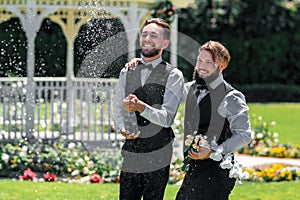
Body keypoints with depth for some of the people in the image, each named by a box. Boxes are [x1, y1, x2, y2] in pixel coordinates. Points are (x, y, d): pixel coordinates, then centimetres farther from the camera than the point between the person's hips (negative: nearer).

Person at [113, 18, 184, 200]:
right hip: (130, 152, 4)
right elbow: (118, 110, 15)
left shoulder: (173, 75, -2)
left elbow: (167, 118, -12)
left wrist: (141, 107, -29)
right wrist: (124, 129, -6)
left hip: (157, 154, -4)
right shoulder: (127, 72, 12)